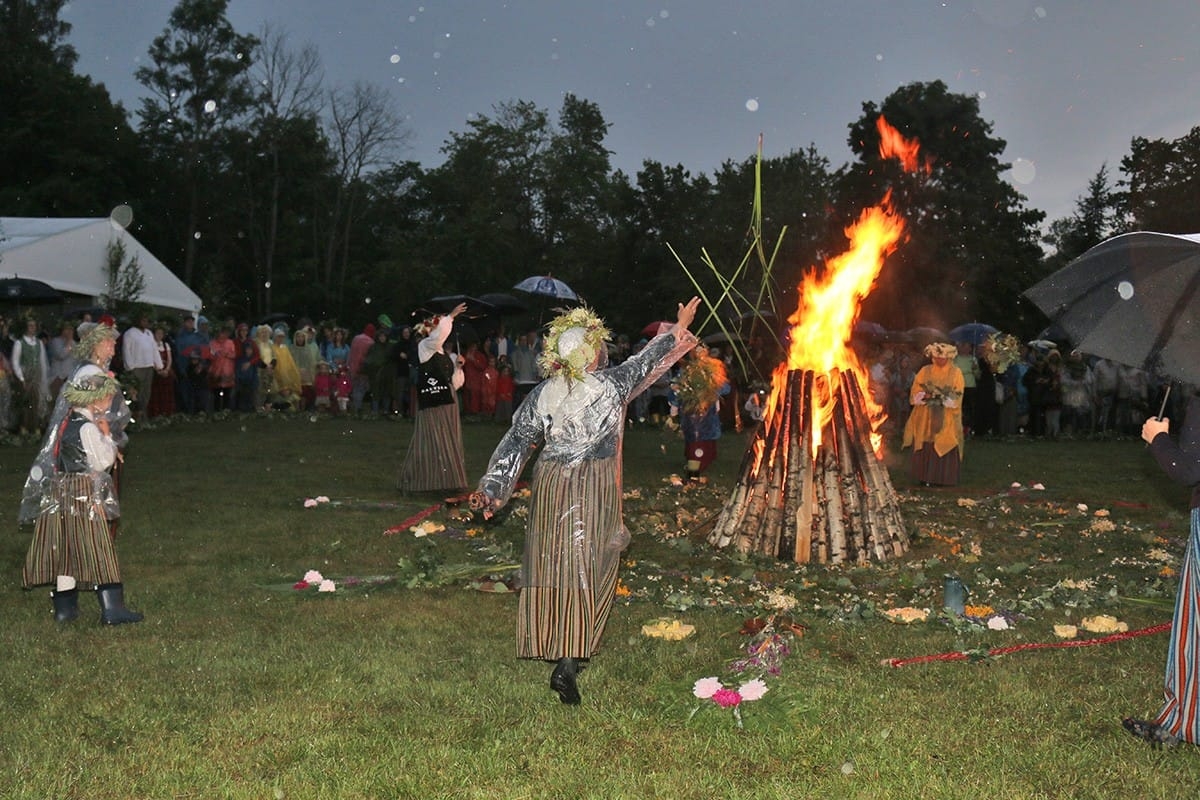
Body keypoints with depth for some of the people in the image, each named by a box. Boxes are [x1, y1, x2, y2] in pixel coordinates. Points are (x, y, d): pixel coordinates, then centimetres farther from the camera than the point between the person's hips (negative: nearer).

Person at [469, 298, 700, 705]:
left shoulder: (543, 393, -1)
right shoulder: (610, 386, -9)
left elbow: (517, 442, 1)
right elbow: (643, 364, 8)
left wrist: (492, 487, 6)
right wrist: (679, 328, 24)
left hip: (550, 487, 4)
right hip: (595, 491, -4)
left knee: (552, 567, 14)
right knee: (586, 573, -1)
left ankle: (555, 653, 27)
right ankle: (569, 662, -7)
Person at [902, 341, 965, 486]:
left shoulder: (956, 372, 3)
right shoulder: (924, 371, 8)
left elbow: (957, 396, -3)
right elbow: (915, 392, 3)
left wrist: (944, 398, -19)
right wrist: (926, 396, -16)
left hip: (946, 419, -1)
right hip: (925, 417, 1)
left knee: (945, 446, -4)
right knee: (925, 447, -2)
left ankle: (944, 478, 2)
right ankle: (925, 477, 3)